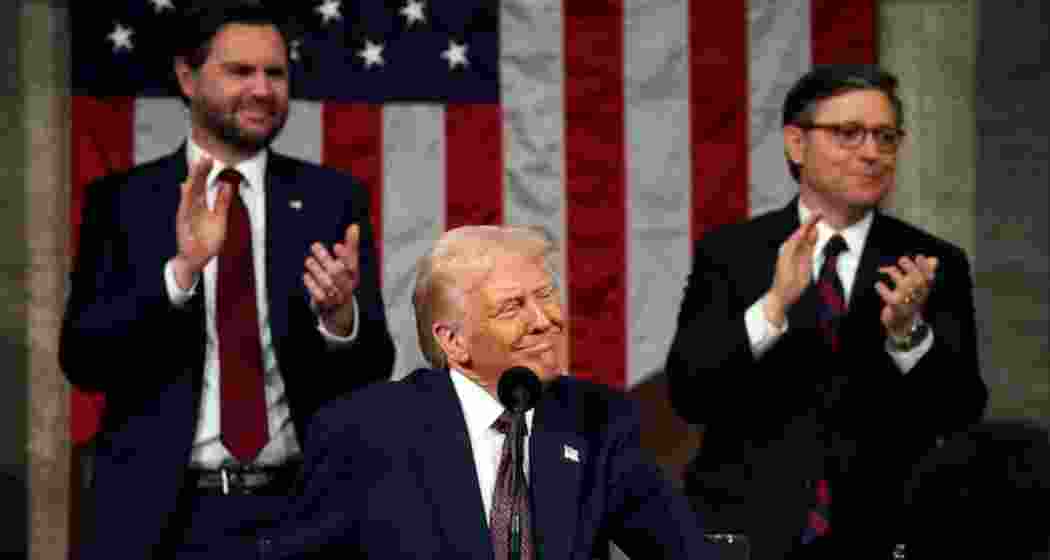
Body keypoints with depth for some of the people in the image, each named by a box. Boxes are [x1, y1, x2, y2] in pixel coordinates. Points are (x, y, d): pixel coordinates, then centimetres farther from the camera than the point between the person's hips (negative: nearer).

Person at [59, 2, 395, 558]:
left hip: (297, 510, 1)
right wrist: (182, 268, -22)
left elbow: (371, 372, 0)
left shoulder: (332, 199, 1)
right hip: (160, 515, -1)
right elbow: (81, 359, -9)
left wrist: (341, 315, -22)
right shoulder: (121, 200, 0)